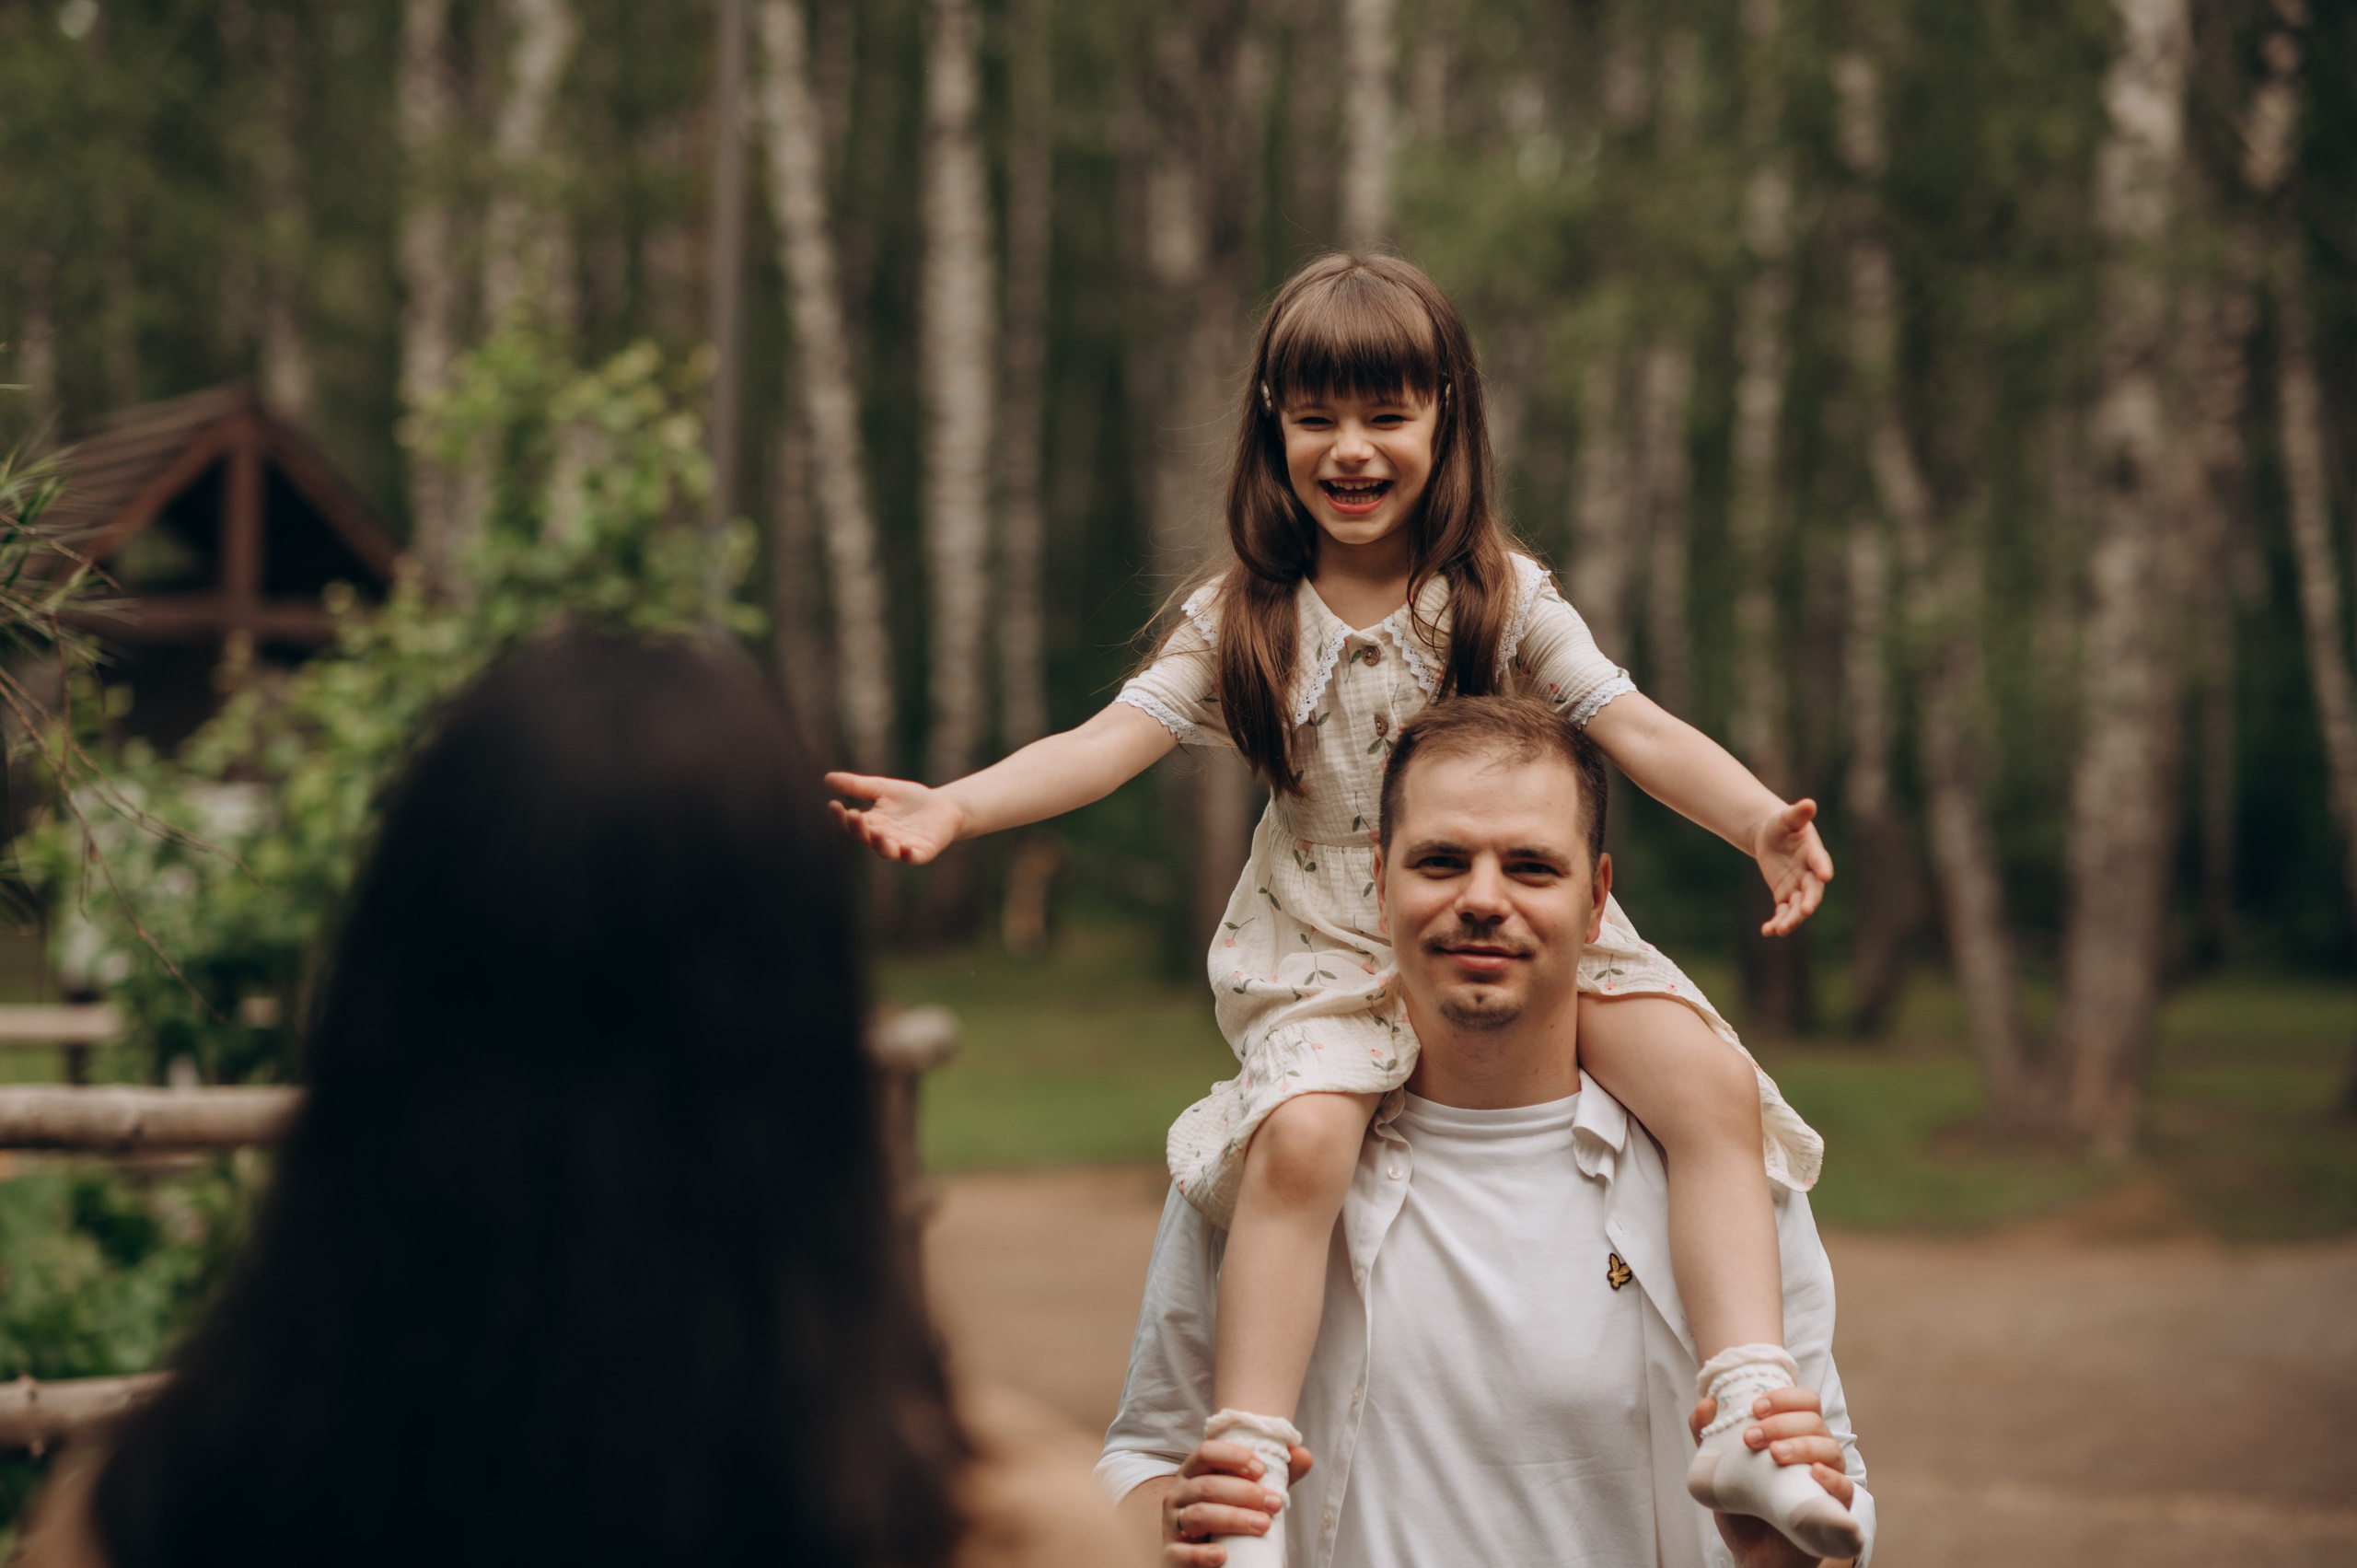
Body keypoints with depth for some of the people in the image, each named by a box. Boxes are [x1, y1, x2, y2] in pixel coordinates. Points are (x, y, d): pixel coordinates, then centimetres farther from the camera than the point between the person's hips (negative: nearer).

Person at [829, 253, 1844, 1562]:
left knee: (1713, 1085, -22)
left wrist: (1761, 820, -23)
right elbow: (1111, 741, -6)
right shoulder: (1242, 620, 2)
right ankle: (1252, 1456, -26)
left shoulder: (1506, 596, 2)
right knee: (1300, 1138, -31)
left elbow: (1636, 728, -5)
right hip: (1329, 951, -1)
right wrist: (955, 804, -24)